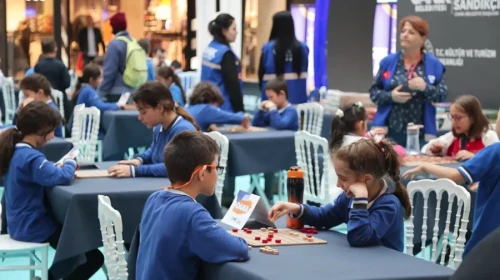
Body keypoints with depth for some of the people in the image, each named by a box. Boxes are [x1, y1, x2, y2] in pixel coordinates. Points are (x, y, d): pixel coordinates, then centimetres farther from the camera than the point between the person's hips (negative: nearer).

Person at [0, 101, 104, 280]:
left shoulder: (16, 151, 5)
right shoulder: (31, 157, -24)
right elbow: (62, 178, -34)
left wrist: (63, 165, 1)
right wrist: (70, 163, -12)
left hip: (21, 224, 10)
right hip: (33, 227, -10)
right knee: (94, 257, -4)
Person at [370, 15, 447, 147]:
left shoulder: (434, 64, 4)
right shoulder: (388, 62, 6)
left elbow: (443, 95, 1)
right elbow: (373, 91, 8)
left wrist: (425, 87, -17)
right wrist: (391, 96, -11)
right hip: (389, 131, 1)